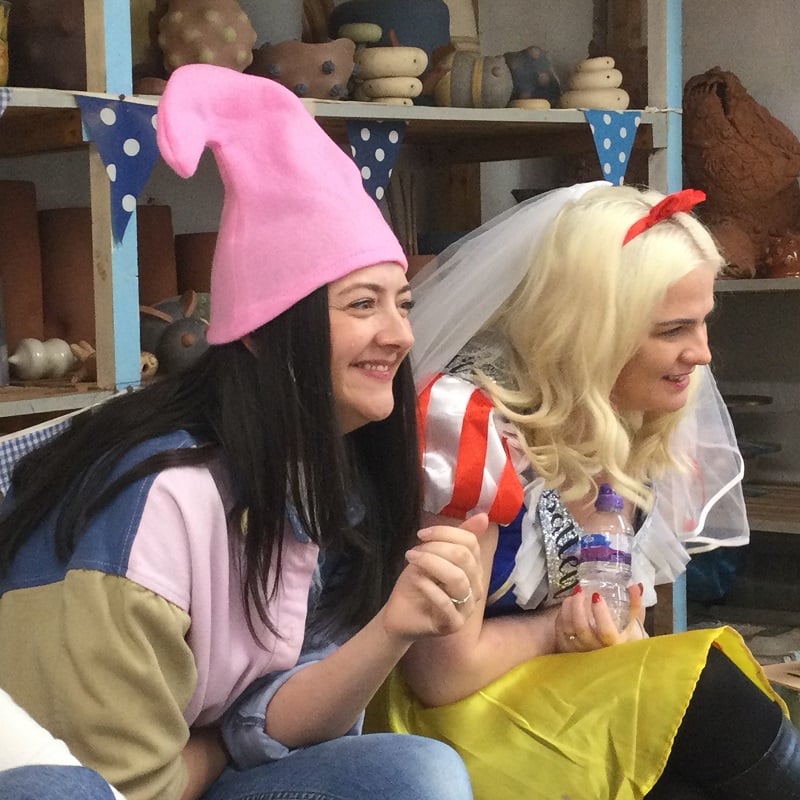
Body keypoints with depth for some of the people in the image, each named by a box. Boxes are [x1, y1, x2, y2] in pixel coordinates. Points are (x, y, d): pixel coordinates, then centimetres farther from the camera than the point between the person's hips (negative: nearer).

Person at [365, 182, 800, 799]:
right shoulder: (470, 422, -24)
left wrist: (622, 625, -11)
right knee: (709, 694, -22)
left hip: (565, 692, 7)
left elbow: (608, 609, 11)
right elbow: (443, 673, -21)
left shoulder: (631, 420, -1)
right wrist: (565, 628, -7)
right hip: (456, 714, -7)